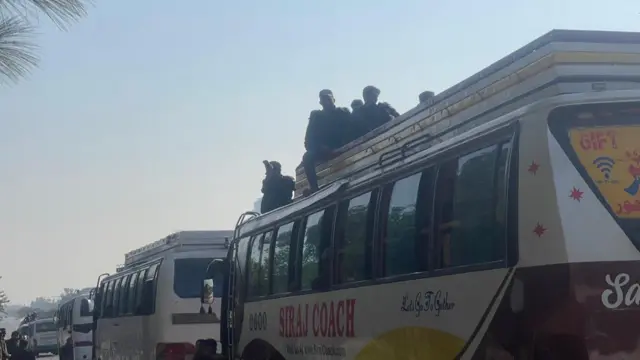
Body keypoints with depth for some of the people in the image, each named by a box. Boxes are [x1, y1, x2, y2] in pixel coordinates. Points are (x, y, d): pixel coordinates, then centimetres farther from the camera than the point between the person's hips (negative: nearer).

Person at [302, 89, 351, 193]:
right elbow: (309, 139, 3)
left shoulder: (343, 113, 12)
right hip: (323, 151, 1)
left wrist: (343, 146, -18)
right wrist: (321, 147, -17)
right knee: (308, 156, -29)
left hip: (341, 149, 0)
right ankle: (313, 187, -36)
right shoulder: (316, 115, 13)